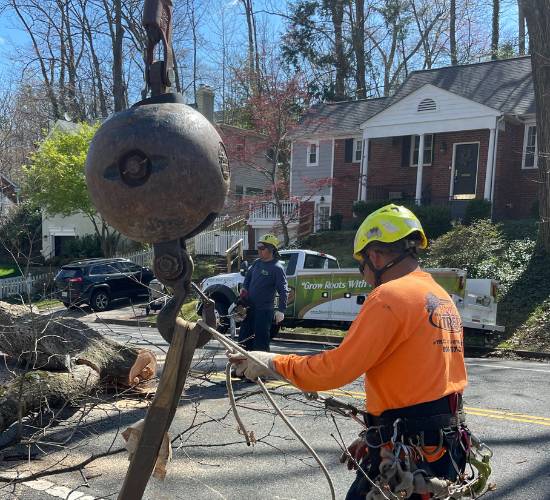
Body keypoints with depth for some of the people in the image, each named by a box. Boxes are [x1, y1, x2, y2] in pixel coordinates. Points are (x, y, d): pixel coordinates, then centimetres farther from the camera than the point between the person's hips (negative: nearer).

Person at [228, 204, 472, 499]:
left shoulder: (390, 295, -16)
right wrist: (374, 436, 19)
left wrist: (274, 363, -6)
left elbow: (335, 369, -19)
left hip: (408, 453, -8)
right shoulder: (442, 298, 11)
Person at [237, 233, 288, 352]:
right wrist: (244, 288, 10)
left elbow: (283, 290, -19)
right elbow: (248, 275, 27)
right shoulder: (257, 263, 8)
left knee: (261, 339, -2)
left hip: (264, 310, -8)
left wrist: (281, 310, -26)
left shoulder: (277, 268, -15)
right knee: (244, 336, 17)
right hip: (250, 307, 8)